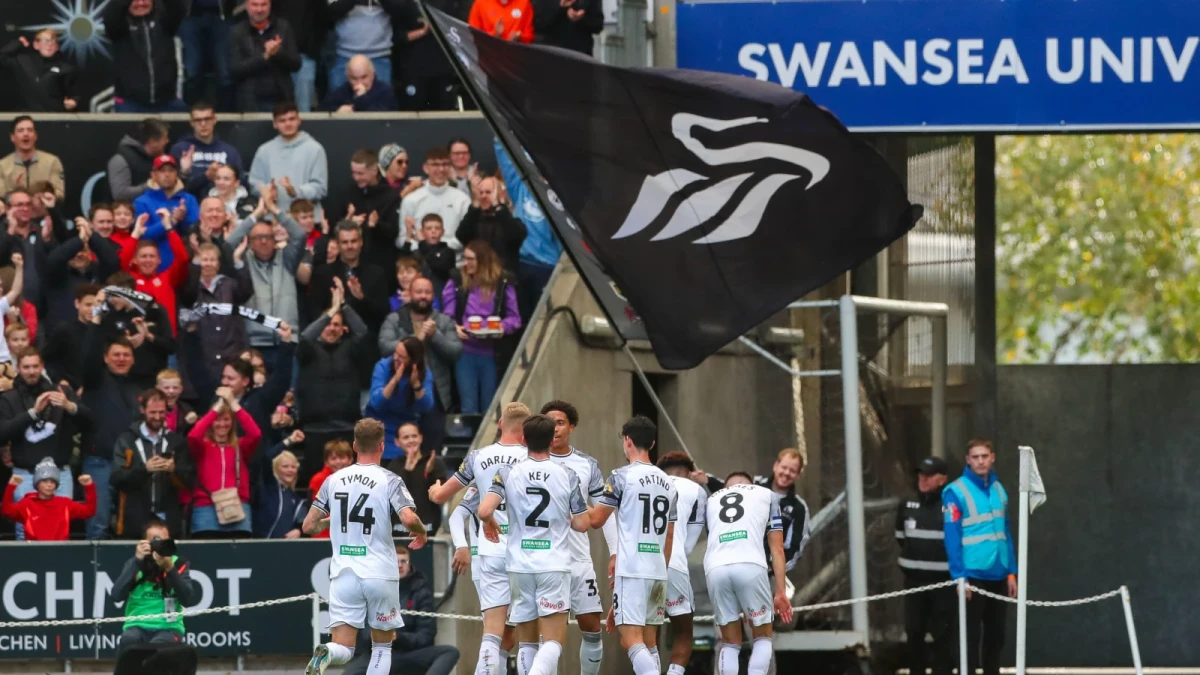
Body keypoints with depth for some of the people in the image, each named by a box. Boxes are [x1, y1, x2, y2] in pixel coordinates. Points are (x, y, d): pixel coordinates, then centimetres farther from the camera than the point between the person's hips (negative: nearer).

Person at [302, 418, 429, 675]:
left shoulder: (334, 480, 6)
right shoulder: (389, 481, -6)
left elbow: (309, 526, 9)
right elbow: (409, 519, -20)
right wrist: (421, 531, 3)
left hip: (343, 574, 2)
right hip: (380, 574, -2)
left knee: (343, 649, 0)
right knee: (382, 646, 14)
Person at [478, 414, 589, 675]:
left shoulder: (508, 472, -2)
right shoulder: (567, 476, -1)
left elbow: (484, 511, -14)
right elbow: (582, 524, 1)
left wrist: (488, 522, 9)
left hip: (520, 565, 2)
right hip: (554, 564, -2)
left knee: (527, 642, 14)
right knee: (553, 642, -5)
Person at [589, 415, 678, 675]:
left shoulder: (622, 476, -6)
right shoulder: (667, 483, 14)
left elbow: (595, 519, -2)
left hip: (632, 571, -7)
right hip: (659, 571, 7)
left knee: (631, 640, -12)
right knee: (649, 642, 14)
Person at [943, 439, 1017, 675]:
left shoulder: (998, 490, 10)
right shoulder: (956, 492, -9)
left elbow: (1005, 533, 13)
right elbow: (952, 537, -12)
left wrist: (1011, 572, 9)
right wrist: (959, 577, -17)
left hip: (998, 575, 6)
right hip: (973, 575, -6)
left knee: (995, 634, 11)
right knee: (971, 635, -2)